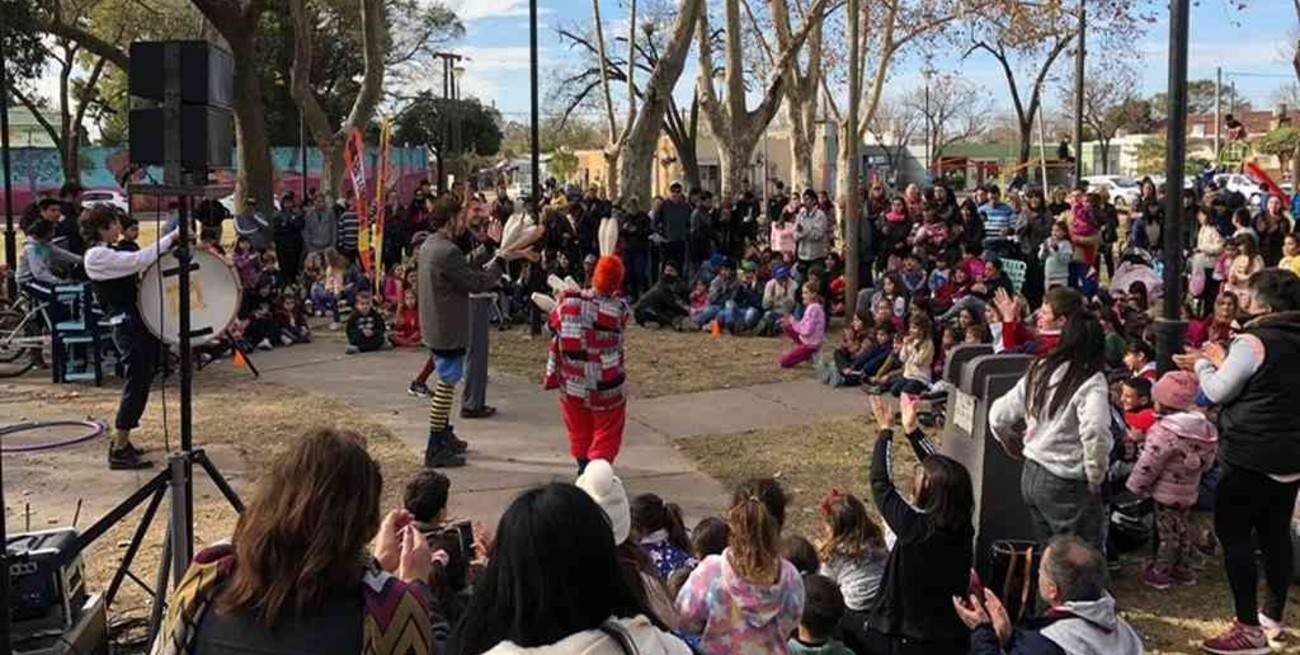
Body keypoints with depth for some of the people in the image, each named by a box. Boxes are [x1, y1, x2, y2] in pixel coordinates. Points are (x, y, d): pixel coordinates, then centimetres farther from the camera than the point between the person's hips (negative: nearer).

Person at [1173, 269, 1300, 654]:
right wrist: (1222, 362, 18)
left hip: (1251, 456, -8)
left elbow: (1217, 392, -11)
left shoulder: (1252, 342, -17)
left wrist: (1203, 363, 6)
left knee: (1233, 533, -3)